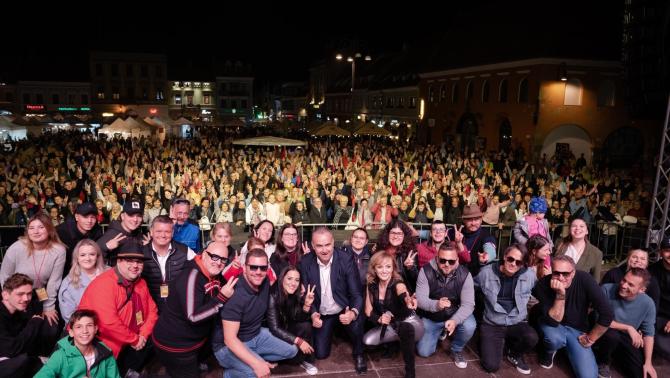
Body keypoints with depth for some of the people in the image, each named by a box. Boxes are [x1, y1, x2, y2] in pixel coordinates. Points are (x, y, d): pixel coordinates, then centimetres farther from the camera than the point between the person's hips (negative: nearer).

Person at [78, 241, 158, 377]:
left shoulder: (140, 283, 1)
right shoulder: (104, 284, -24)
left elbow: (152, 311, 7)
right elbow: (108, 323, -32)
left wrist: (143, 335, -11)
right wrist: (134, 339, -21)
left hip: (124, 341, 7)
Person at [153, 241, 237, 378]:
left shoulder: (215, 276, -1)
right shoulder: (192, 276, -28)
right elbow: (193, 316, -35)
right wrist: (222, 298, -34)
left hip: (196, 340, 9)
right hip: (174, 345, -9)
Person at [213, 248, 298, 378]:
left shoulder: (265, 283, -11)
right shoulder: (235, 295, -32)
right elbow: (229, 339, -34)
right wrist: (256, 364, -40)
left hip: (257, 335, 8)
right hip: (229, 346, -8)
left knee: (291, 351, 7)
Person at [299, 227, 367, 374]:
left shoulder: (346, 260, -21)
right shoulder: (305, 262, -15)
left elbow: (356, 293, -19)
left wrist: (353, 312, -40)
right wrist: (313, 314, -25)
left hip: (344, 310, -2)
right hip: (322, 314, 2)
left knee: (356, 323, -33)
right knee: (320, 354, 3)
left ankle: (358, 354, 1)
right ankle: (330, 333, 38)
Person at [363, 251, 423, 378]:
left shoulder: (397, 284, -25)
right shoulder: (371, 285, -10)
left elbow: (403, 293, -49)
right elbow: (368, 311, -4)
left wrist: (409, 301, -73)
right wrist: (379, 319, -26)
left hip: (410, 323, -5)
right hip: (390, 326, 6)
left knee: (404, 328, -40)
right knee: (367, 340, -18)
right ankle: (394, 342, 14)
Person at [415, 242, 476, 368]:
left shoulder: (464, 274, -18)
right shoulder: (426, 271, -20)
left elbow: (468, 304, -22)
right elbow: (420, 299, -21)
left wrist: (455, 320, -41)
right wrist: (436, 305, -44)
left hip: (455, 315, 0)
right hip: (430, 318, 0)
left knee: (469, 326, -31)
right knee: (423, 352, -6)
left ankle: (457, 350, 3)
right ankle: (440, 332, 27)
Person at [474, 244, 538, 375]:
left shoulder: (530, 275, -6)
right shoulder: (486, 272, -7)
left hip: (517, 323, 2)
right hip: (492, 324, -1)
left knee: (531, 338, -33)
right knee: (491, 366, -18)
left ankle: (514, 354, 5)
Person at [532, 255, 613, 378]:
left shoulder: (584, 280, -25)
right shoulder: (543, 285, -25)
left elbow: (607, 314, -24)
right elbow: (554, 321, -28)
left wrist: (590, 338, -13)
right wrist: (560, 295, -41)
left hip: (577, 329, 1)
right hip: (552, 325, -1)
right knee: (555, 339, -37)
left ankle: (568, 348, 19)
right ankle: (549, 352, 3)